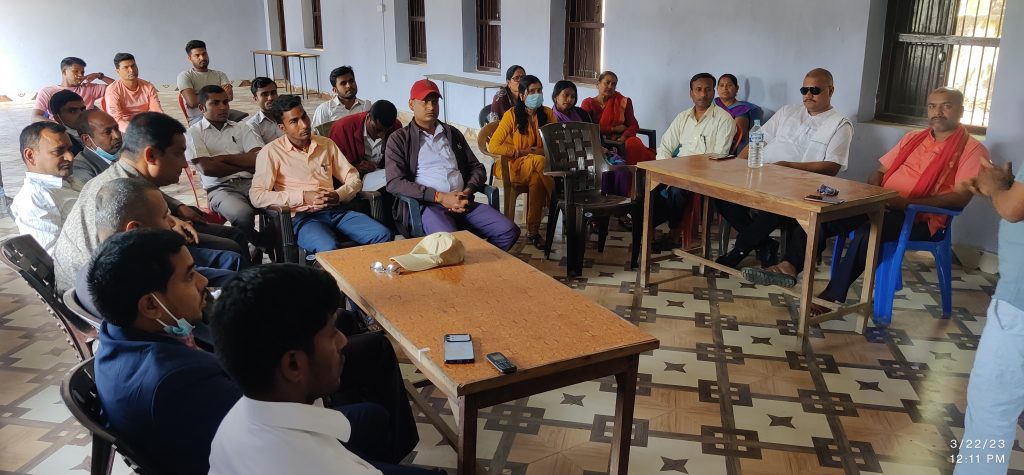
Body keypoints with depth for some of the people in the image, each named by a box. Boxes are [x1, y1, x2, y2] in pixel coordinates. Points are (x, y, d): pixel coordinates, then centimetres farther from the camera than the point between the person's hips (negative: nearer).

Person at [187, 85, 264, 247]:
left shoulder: (242, 129, 20)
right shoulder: (194, 133, 10)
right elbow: (207, 168, -5)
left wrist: (224, 158, -4)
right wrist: (246, 165, 0)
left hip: (251, 182, 3)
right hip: (220, 188, -3)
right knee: (243, 214, -36)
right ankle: (262, 246, -5)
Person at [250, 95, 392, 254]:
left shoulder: (327, 144, 17)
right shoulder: (271, 152, 3)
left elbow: (355, 179, 18)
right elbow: (256, 196, -7)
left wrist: (339, 195, -5)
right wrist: (303, 197, -12)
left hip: (337, 211, 5)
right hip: (302, 217, -5)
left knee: (384, 236, -20)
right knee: (330, 249, -38)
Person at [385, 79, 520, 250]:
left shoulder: (453, 133, 23)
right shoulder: (399, 139, 8)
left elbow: (477, 167, 22)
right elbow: (394, 183, -4)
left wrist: (468, 192, -2)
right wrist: (440, 197, -12)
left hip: (461, 203, 5)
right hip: (426, 206, -5)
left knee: (509, 231, -15)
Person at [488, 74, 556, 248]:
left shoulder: (547, 113, 6)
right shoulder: (512, 115, -8)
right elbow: (493, 146, -15)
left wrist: (545, 151, -14)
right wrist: (523, 152, -16)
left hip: (536, 167, 3)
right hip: (512, 165, -3)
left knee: (537, 179, -35)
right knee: (540, 162, -35)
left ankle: (533, 231, -28)